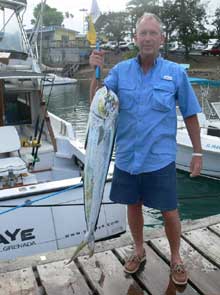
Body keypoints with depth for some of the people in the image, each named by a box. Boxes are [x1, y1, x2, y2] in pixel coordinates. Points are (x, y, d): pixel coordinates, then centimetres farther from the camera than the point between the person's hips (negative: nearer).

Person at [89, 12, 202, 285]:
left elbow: (190, 115, 1)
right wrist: (95, 71, -23)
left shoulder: (176, 73, -4)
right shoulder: (120, 70, -1)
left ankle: (175, 258, 33)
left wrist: (197, 152, 2)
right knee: (133, 206, 17)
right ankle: (139, 251, 41)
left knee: (169, 213, 6)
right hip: (127, 157, 2)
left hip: (160, 158, -2)